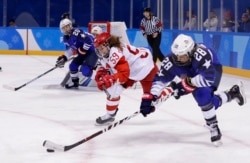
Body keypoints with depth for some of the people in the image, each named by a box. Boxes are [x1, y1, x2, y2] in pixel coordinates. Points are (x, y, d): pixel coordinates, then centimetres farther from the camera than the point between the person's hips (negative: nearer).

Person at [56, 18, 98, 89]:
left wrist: (82, 50, -22)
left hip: (92, 50, -10)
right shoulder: (66, 38, 5)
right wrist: (64, 58, 8)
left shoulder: (76, 33, -27)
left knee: (86, 71, -25)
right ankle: (75, 82, 33)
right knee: (73, 66, 12)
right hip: (82, 52, 10)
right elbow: (70, 49, 19)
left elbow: (89, 40, -33)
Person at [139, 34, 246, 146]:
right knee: (209, 102, 4)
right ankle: (233, 93, 33)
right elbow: (160, 79, -24)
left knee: (202, 94, -28)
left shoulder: (200, 54, -46)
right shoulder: (171, 60, -30)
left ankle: (213, 127, -10)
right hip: (195, 74, 5)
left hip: (212, 71, -5)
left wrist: (187, 83, -44)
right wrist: (149, 98, -31)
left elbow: (208, 78, -48)